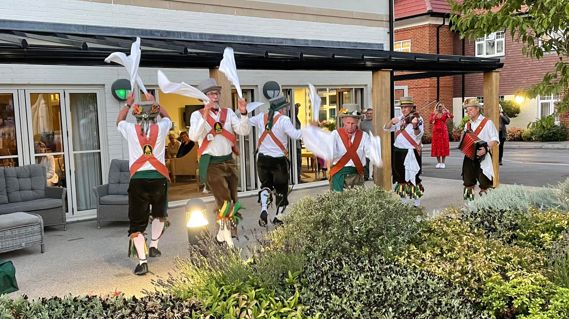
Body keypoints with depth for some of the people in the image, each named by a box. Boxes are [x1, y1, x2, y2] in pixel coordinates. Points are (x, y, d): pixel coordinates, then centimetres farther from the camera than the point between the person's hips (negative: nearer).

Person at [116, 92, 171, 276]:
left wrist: (128, 104, 36)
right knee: (160, 215, 27)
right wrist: (153, 102, 37)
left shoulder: (131, 130, 2)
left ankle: (142, 261, -2)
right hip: (159, 179, 1)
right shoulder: (160, 128, 2)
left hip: (138, 180, -1)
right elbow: (167, 117, 27)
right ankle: (153, 246, 22)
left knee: (137, 223, 4)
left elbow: (119, 121, 27)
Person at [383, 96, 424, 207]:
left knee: (412, 177, -5)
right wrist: (392, 121, -14)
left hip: (411, 152, -6)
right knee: (400, 176, 12)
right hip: (398, 151, 6)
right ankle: (403, 200, 24)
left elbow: (419, 135, -20)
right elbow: (386, 128, 5)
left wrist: (415, 126, -41)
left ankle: (417, 200, 4)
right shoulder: (399, 119, 11)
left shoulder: (418, 119, -6)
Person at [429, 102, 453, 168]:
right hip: (436, 131, 1)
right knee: (437, 146, 1)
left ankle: (443, 162, 6)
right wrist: (435, 115, -20)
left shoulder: (445, 113, 3)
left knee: (443, 146, -1)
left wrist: (446, 110, -24)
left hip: (443, 131, -1)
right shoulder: (433, 114, 5)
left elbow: (451, 116, -17)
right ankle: (438, 162, 10)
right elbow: (430, 121, -9)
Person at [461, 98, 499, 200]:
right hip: (469, 156, 5)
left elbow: (495, 139, -7)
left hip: (483, 157, -5)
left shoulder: (487, 122, -1)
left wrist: (486, 148, -23)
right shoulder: (467, 125, 16)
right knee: (468, 183, 5)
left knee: (484, 185, -2)